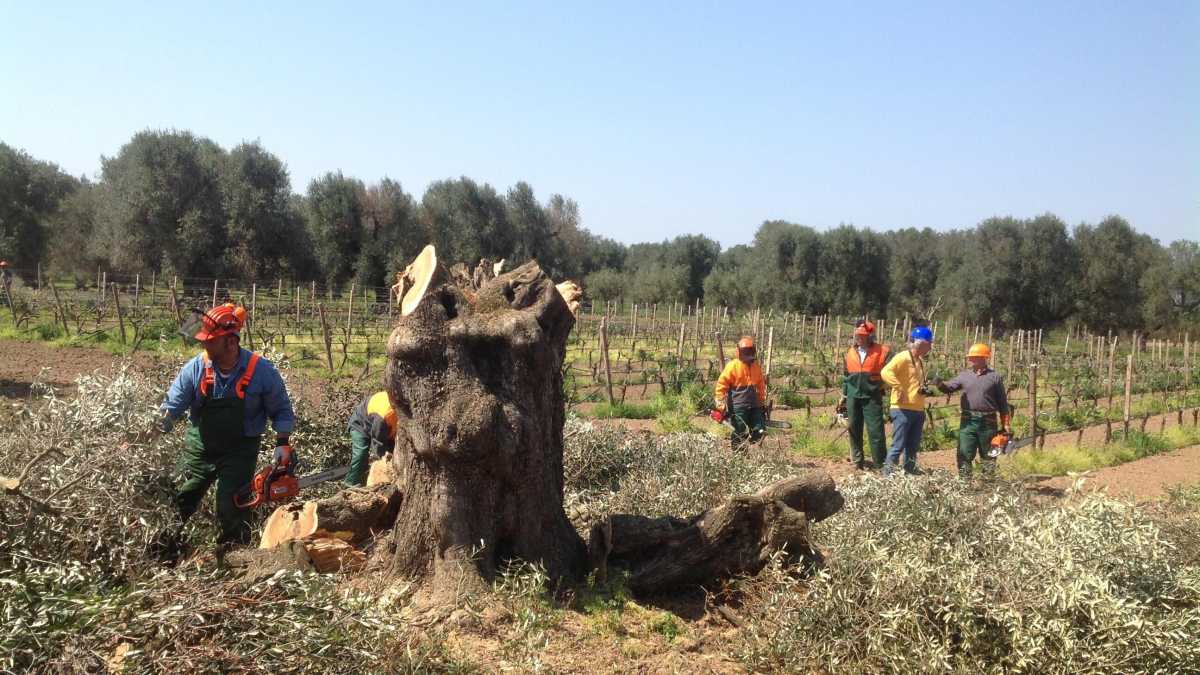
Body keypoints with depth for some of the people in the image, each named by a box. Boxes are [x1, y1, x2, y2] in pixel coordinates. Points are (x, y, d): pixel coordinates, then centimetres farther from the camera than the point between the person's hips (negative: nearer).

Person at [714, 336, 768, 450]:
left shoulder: (757, 367, 10)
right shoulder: (733, 366, -8)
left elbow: (761, 386, 21)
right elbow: (721, 384, -11)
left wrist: (763, 402, 20)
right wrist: (721, 405, -16)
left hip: (754, 405, 6)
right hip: (738, 407, -5)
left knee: (760, 431, 1)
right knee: (739, 434, 1)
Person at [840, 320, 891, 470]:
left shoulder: (882, 351, -5)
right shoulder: (851, 352, 10)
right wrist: (844, 395, 18)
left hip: (872, 397, -5)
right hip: (853, 397, 5)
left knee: (875, 431, -5)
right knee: (854, 430, 10)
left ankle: (881, 464, 2)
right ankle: (858, 461, 21)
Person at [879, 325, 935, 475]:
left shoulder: (920, 360, 16)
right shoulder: (903, 357, -12)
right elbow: (885, 372, -26)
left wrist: (924, 389, 11)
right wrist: (899, 389, -26)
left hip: (918, 410, 9)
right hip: (903, 410, -9)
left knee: (913, 447, 14)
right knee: (898, 446, -8)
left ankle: (910, 473, 23)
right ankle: (887, 474, -2)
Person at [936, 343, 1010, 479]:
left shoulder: (995, 377, 2)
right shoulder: (964, 375, 8)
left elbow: (1003, 403, 4)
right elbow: (949, 387, 3)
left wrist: (1005, 424, 0)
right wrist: (940, 384, -21)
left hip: (988, 422, -1)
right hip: (968, 421, 2)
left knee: (988, 456, 10)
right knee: (965, 455, 1)